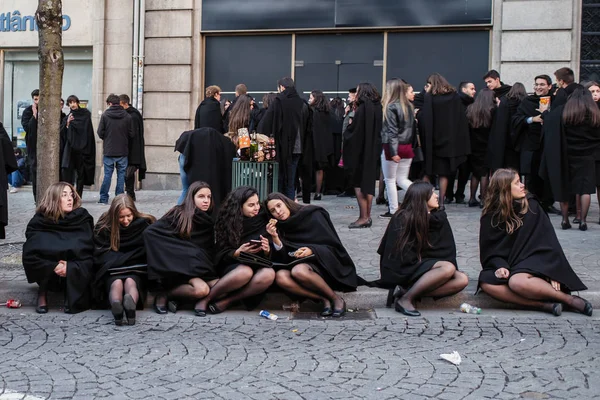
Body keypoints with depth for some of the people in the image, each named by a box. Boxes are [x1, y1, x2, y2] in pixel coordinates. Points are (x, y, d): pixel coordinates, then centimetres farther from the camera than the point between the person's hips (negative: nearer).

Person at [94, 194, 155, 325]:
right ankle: (116, 307, -72)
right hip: (112, 273, 0)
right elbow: (100, 256, 8)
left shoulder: (144, 224, 8)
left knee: (130, 281, -38)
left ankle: (130, 306, -72)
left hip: (136, 272, 0)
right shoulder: (103, 227, 8)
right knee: (116, 283, -38)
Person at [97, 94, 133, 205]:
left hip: (109, 150, -1)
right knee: (121, 174, 7)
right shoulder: (127, 116, -3)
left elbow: (100, 133, -5)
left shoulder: (105, 115, -7)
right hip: (123, 151, 1)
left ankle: (103, 198, 7)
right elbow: (131, 134, -1)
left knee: (107, 174, 5)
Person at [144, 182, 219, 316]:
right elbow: (150, 233, -10)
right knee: (201, 289, -32)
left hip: (202, 268, 5)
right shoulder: (179, 214, -4)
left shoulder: (209, 221, 13)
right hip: (180, 268, -5)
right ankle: (164, 294, -11)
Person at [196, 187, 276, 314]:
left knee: (269, 274, -35)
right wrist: (239, 252, -23)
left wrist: (267, 250, -17)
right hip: (231, 268, -2)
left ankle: (227, 301, -27)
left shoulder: (263, 220, 3)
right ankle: (206, 299, -23)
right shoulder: (227, 222, -1)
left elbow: (268, 255, 7)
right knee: (245, 272, -39)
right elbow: (221, 254, -3)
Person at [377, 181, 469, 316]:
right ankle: (405, 299, -27)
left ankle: (408, 291, -23)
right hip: (403, 271, -7)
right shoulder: (402, 219, -10)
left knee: (462, 280, -18)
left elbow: (447, 249, 5)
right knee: (448, 268, -29)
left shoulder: (439, 220, 7)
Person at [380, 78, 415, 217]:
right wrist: (410, 145, 13)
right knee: (402, 179, 14)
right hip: (407, 147, 7)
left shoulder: (391, 107, -13)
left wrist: (393, 152, -18)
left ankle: (393, 211, 10)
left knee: (390, 180, 6)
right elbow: (411, 128, 11)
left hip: (393, 147, -7)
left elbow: (391, 131, -17)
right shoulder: (409, 106, 8)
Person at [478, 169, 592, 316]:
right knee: (486, 283, -31)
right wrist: (499, 266, -20)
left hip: (532, 262, -3)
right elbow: (488, 250, 2)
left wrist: (553, 272, -17)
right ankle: (544, 305, -34)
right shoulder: (490, 216, 2)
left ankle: (568, 299, -22)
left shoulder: (531, 206, -1)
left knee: (516, 282, -37)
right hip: (506, 265, 3)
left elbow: (547, 240, -6)